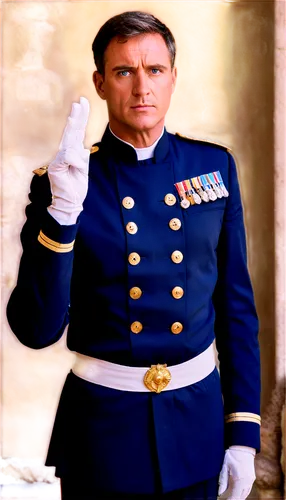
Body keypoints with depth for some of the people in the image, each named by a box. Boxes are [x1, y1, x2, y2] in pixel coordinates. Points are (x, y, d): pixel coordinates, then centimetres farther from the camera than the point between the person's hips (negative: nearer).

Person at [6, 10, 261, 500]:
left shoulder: (214, 165, -1)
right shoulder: (61, 183, -8)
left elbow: (236, 304, 3)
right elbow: (36, 330, -14)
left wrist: (244, 430, 1)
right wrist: (61, 213, -26)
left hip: (197, 419, 2)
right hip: (101, 422, -2)